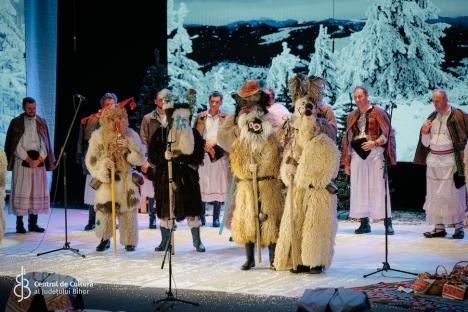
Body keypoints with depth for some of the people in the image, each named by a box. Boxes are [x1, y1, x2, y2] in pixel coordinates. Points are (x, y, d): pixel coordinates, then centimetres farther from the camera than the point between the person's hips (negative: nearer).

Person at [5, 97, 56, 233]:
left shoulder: (41, 123, 12)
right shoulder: (16, 122, 1)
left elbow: (45, 143, 8)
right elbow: (15, 144, -4)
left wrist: (39, 159, -7)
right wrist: (28, 159, -11)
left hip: (39, 160, 3)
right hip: (22, 160, -3)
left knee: (37, 191, 2)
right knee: (21, 191, -6)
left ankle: (33, 223, 8)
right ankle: (19, 224, -3)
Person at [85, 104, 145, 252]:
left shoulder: (130, 135, -1)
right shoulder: (98, 136, -2)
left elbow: (140, 159, -3)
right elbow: (91, 160, -2)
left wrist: (130, 146, -19)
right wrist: (103, 165, -20)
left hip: (126, 180, 1)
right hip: (105, 180, -1)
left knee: (128, 210, 1)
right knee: (104, 209, -9)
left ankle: (130, 241, 19)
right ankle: (105, 238, 16)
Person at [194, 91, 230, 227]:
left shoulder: (226, 118, 9)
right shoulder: (200, 117, 12)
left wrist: (214, 142, -12)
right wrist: (206, 147, -7)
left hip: (219, 155, 0)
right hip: (203, 154, 1)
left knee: (218, 185, -2)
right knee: (202, 185, -3)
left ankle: (216, 217, 2)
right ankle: (202, 216, 3)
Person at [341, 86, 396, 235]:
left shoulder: (378, 112, 2)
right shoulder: (352, 116, 15)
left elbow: (387, 133, -1)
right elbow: (347, 139, 16)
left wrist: (375, 143, -19)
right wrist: (346, 162, 11)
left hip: (375, 152, -4)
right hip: (357, 154, 4)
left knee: (379, 187, -7)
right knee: (359, 188, 1)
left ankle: (387, 222, -4)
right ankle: (364, 223, 7)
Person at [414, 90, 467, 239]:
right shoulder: (432, 117, 12)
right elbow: (425, 143, 14)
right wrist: (424, 131, -4)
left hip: (450, 160, -5)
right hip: (433, 160, 5)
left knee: (454, 193, -2)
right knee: (435, 195, 6)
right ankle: (439, 227, 12)